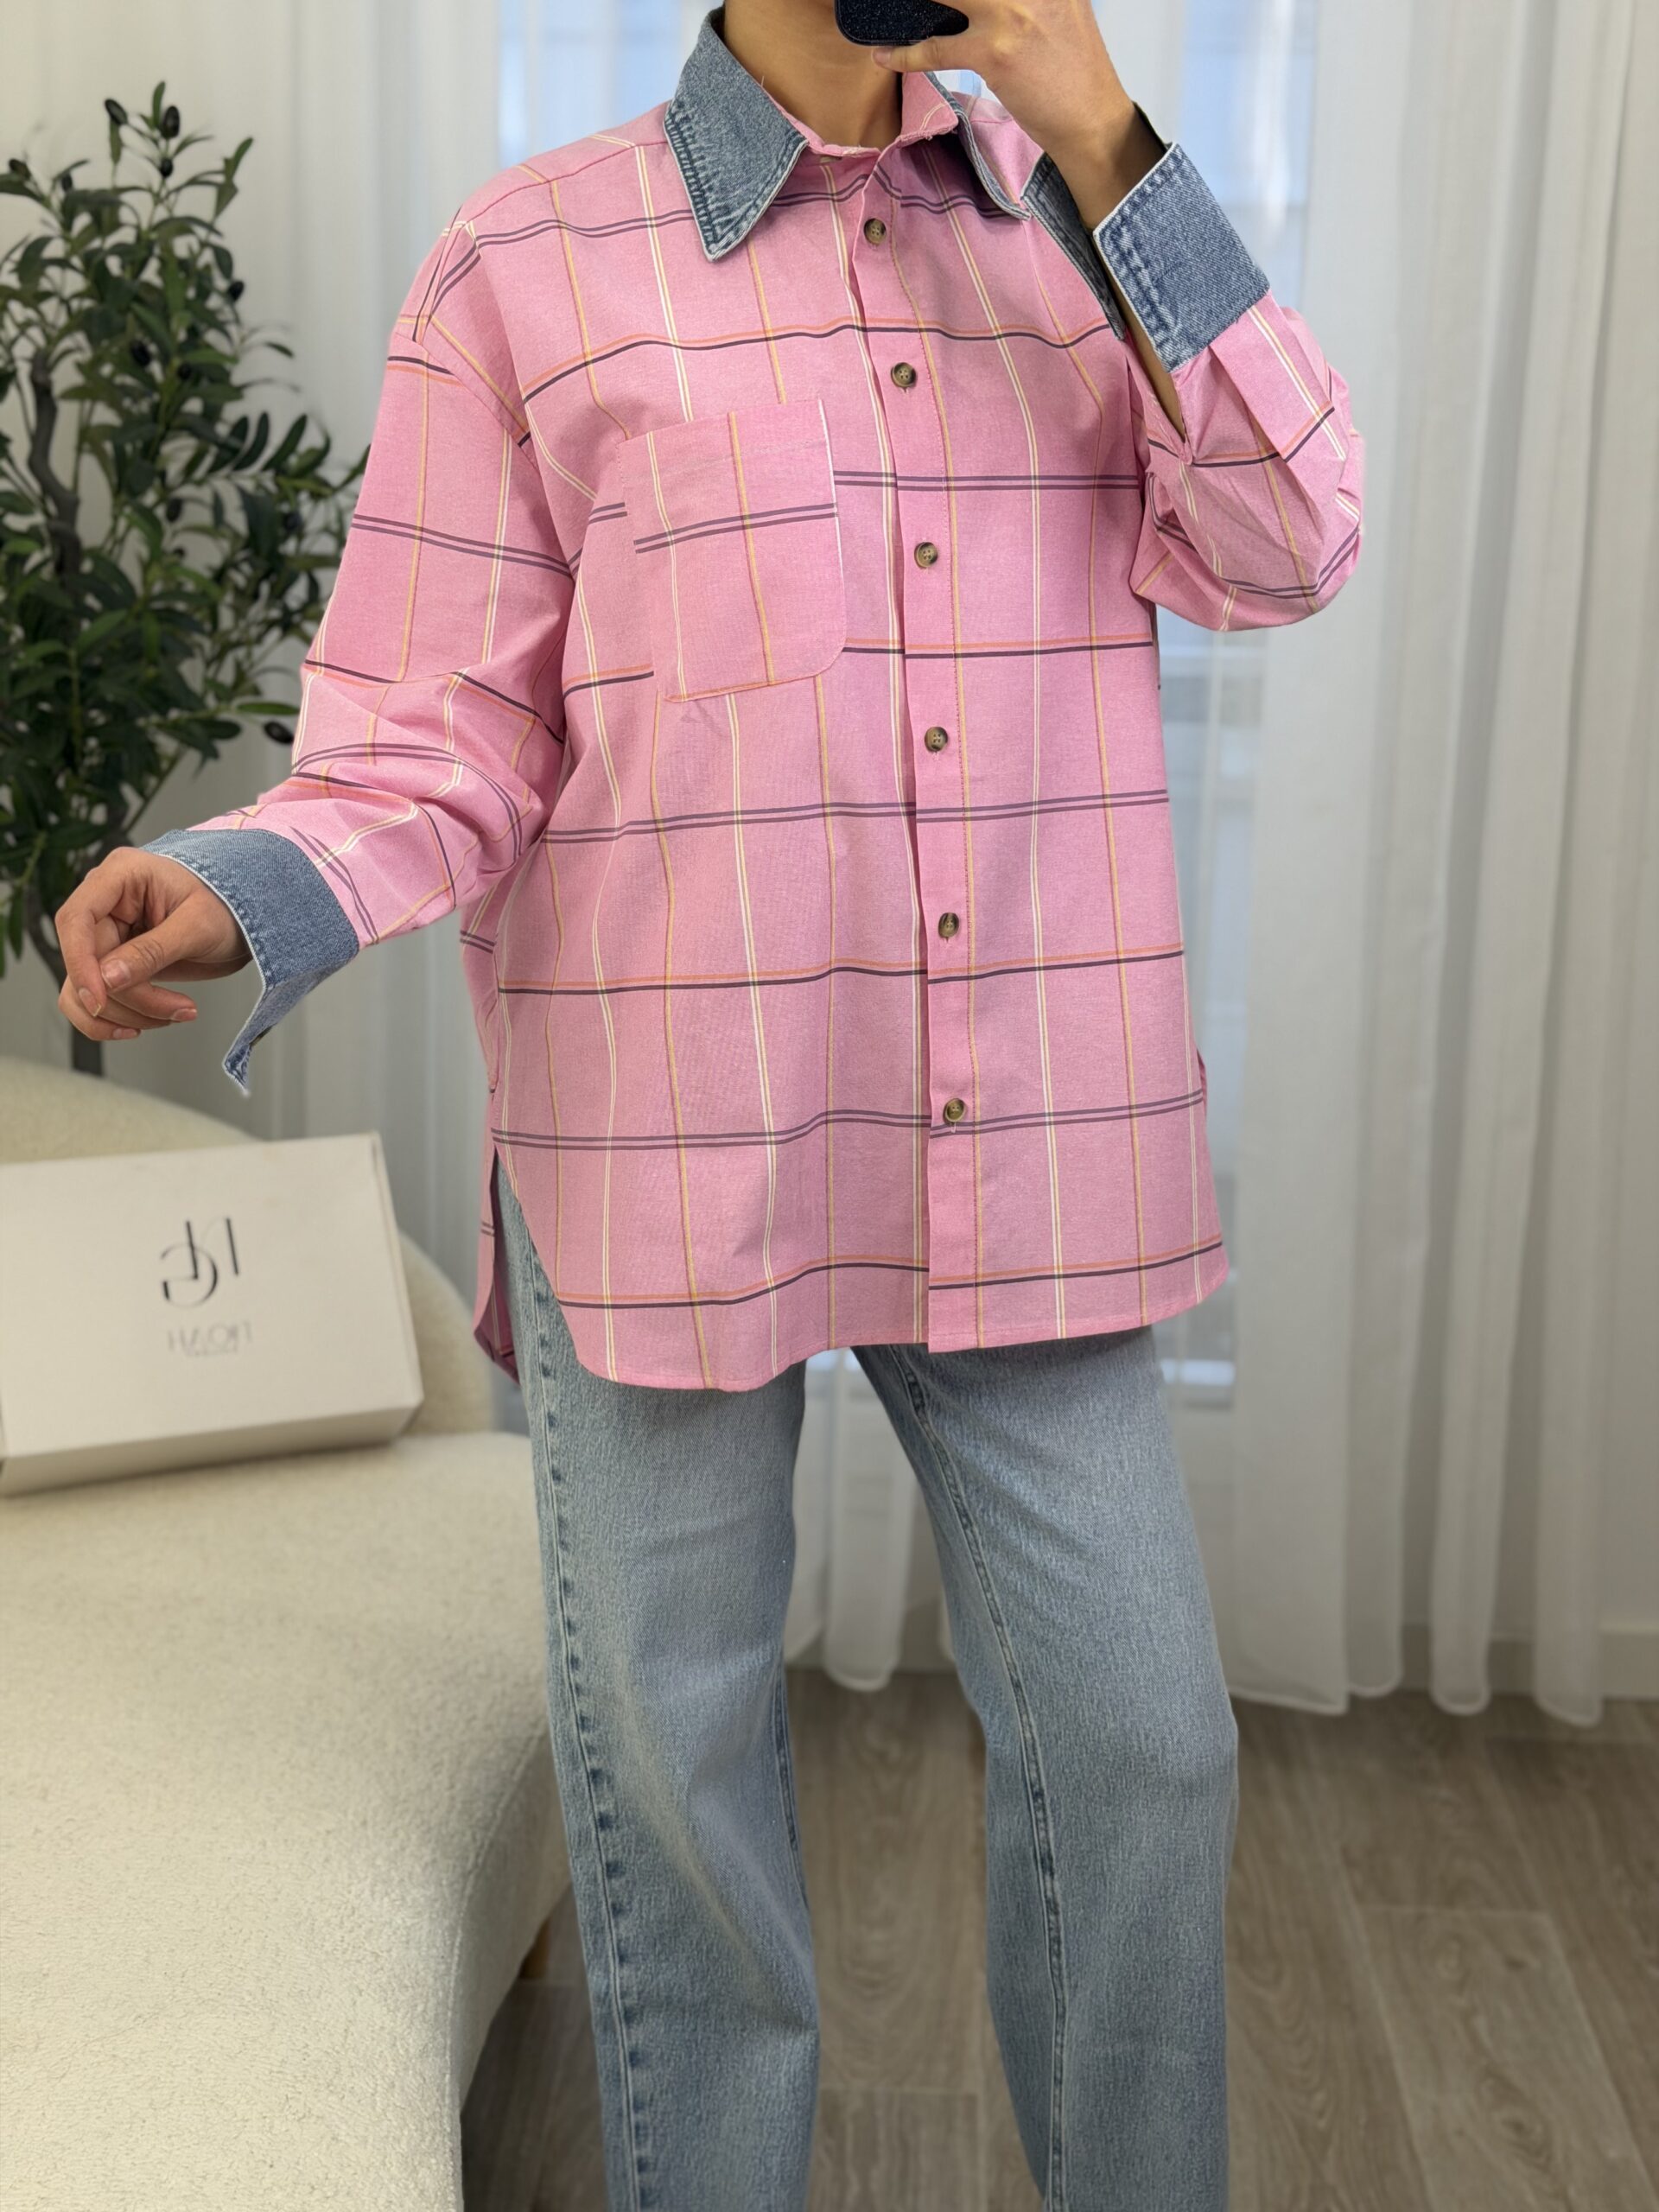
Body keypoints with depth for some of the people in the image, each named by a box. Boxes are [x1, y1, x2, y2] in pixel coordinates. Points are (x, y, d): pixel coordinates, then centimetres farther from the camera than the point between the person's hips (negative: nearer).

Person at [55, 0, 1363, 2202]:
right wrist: (232, 893, -24)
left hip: (1029, 1143, 3)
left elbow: (1280, 552, -4)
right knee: (678, 1758, 11)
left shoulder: (1088, 215, 10)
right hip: (666, 1150, -2)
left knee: (1138, 1737, 10)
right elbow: (444, 739, -4)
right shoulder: (531, 263, -2)